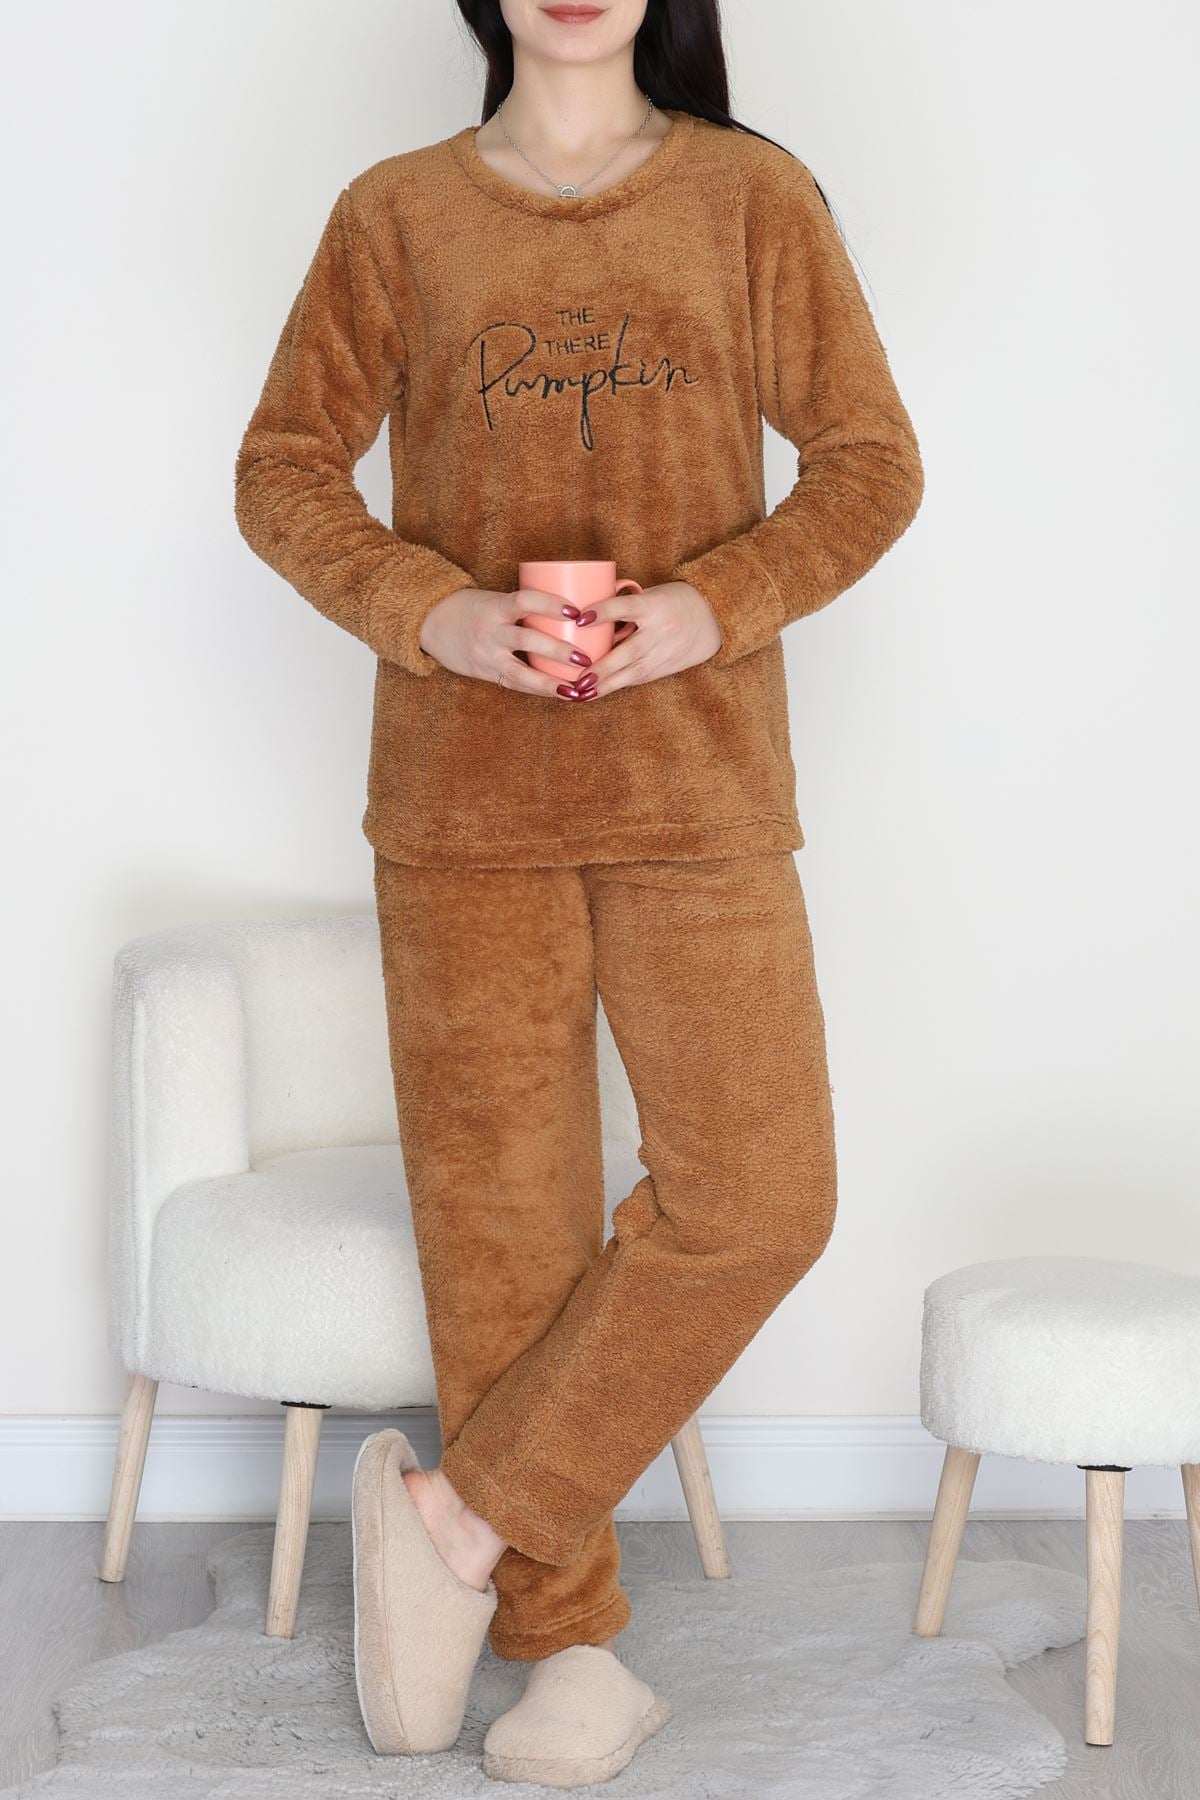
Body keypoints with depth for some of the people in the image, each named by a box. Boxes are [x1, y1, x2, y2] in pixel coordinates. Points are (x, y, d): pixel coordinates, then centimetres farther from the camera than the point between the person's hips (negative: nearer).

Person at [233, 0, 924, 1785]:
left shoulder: (754, 196, 4)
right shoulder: (394, 215, 6)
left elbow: (871, 462, 4)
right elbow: (283, 472, 7)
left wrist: (715, 605, -13)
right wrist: (432, 613, -12)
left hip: (698, 785, 0)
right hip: (464, 790, 0)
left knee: (755, 1198, -9)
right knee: (500, 1210, 3)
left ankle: (456, 1514, 8)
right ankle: (571, 1640, 17)